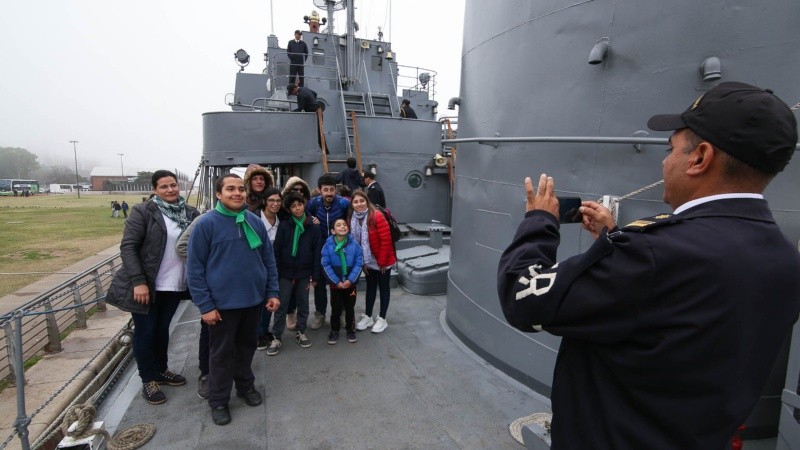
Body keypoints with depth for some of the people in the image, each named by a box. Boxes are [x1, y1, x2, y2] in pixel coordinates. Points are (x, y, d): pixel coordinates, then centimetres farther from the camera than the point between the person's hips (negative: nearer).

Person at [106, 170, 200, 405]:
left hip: (175, 285, 4)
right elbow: (127, 247, -12)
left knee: (163, 328, 19)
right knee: (145, 331, 7)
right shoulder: (143, 212, -9)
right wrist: (138, 281, -18)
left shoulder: (190, 213, 2)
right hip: (147, 285, -4)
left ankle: (162, 370, 36)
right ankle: (148, 381, 22)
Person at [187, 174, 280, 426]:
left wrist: (272, 292, 3)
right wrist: (205, 305, -13)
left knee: (247, 346, 20)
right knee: (222, 352, 10)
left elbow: (268, 259, 8)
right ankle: (219, 400, 28)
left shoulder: (255, 222, 1)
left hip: (253, 299, 4)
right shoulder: (206, 223, -12)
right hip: (222, 303, -4)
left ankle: (246, 385, 41)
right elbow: (194, 268, -11)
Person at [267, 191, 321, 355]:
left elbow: (317, 252, 1)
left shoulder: (313, 227, -1)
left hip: (304, 274, 1)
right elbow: (276, 251, -3)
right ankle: (276, 338, 14)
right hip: (285, 273, -1)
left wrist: (315, 276, -1)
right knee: (281, 306, 4)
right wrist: (275, 273, -8)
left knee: (303, 304, 12)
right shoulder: (284, 226, -3)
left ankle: (300, 332, 29)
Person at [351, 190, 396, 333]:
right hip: (368, 261, 5)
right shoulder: (352, 220, -3)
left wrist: (382, 262, -17)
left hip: (382, 261, -5)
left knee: (383, 288, 8)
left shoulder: (377, 217, -22)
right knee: (370, 287, 17)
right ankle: (367, 317, 28)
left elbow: (386, 241, -21)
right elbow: (354, 242, 4)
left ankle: (382, 319, 18)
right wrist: (362, 262, 1)